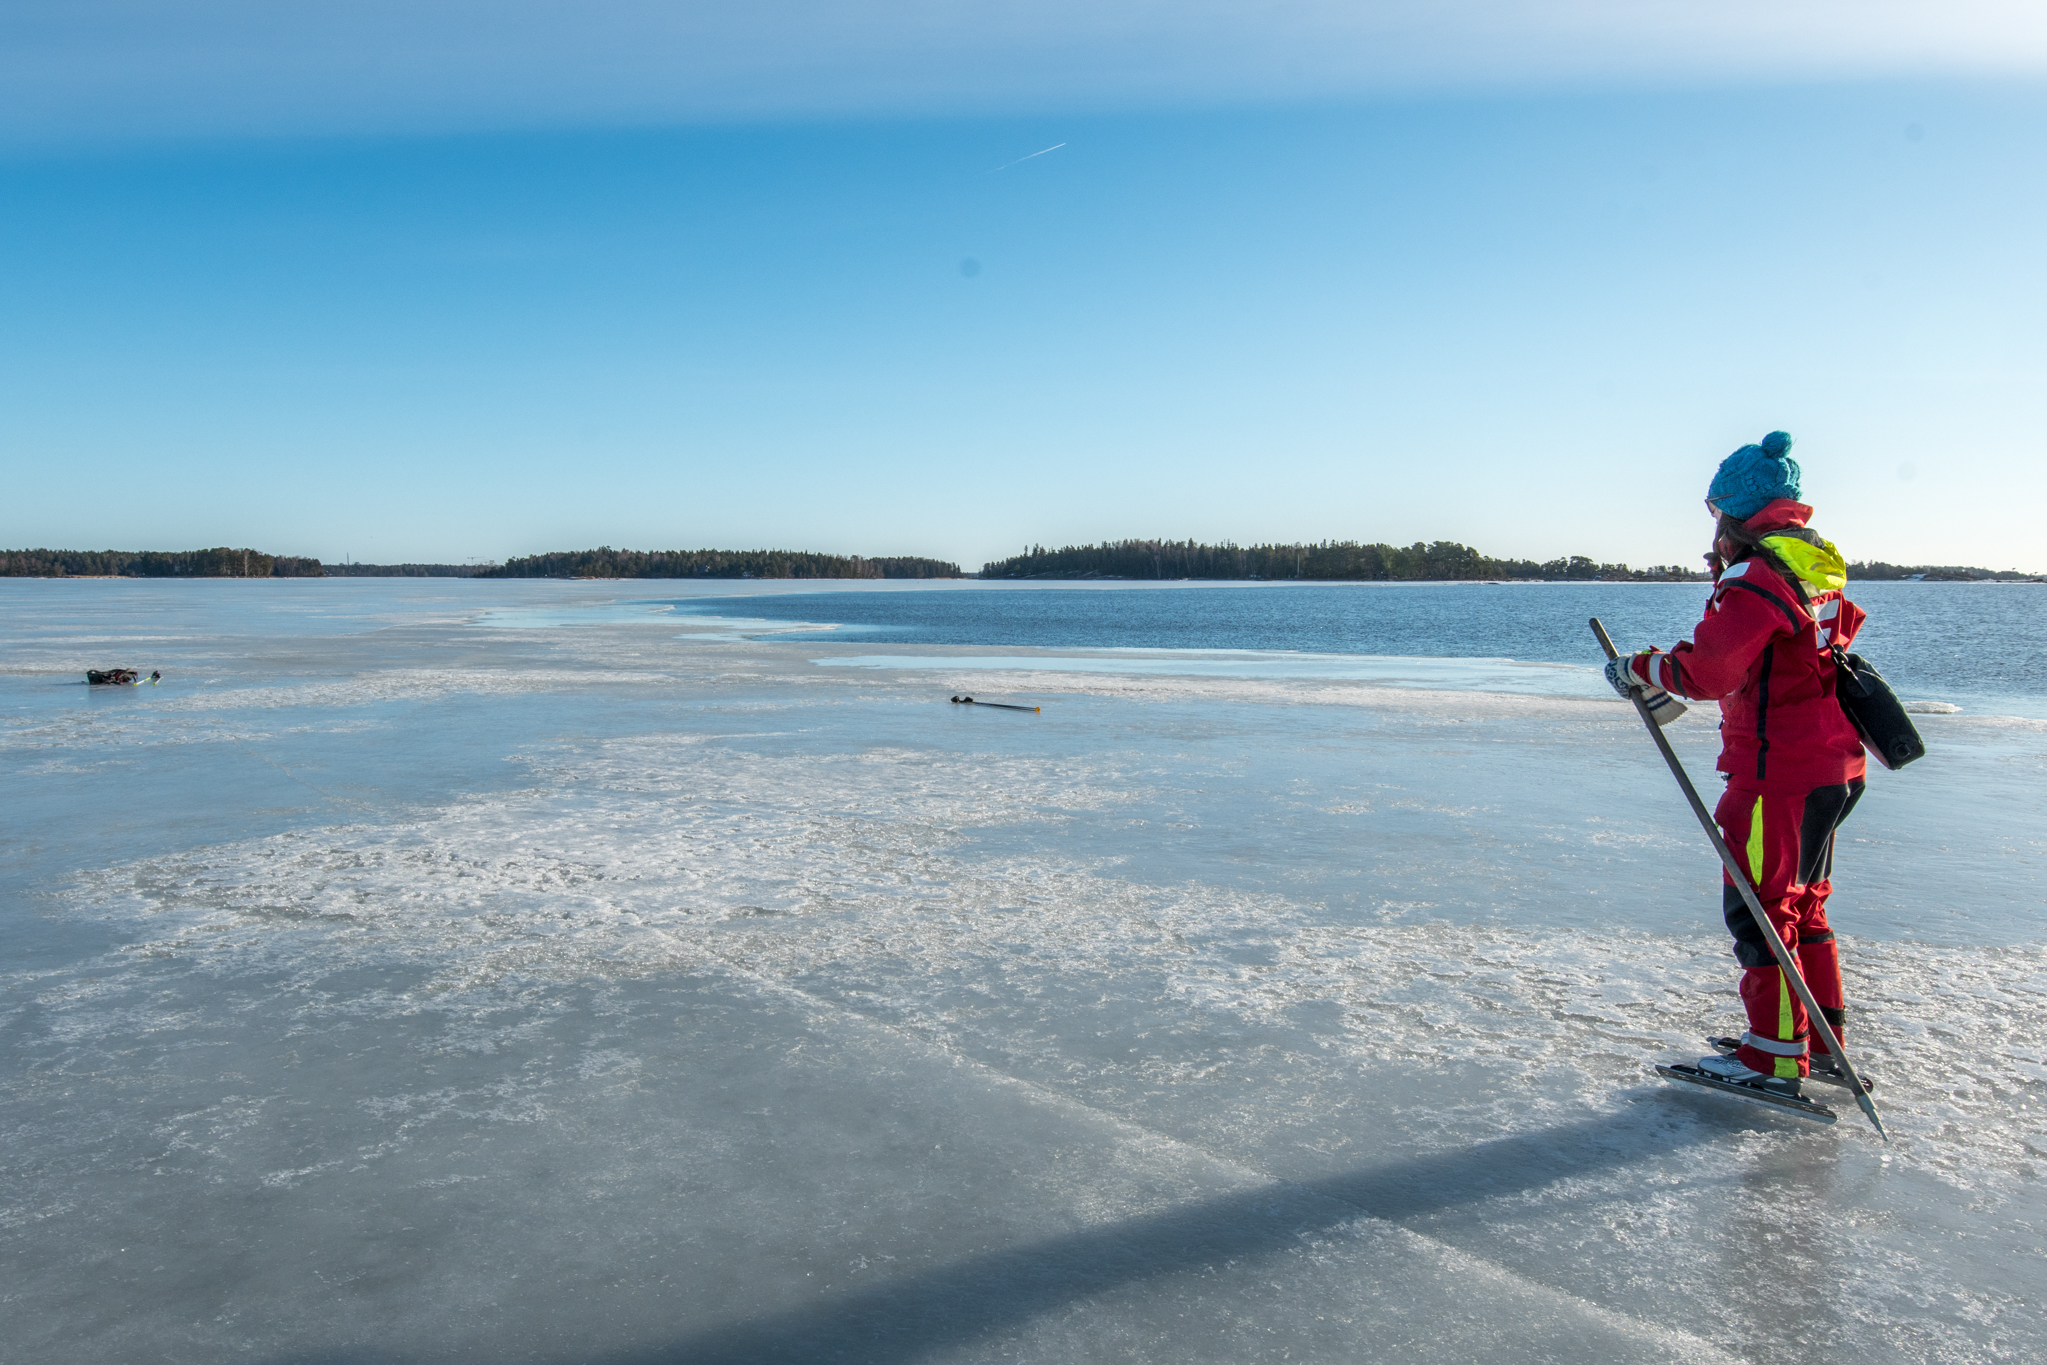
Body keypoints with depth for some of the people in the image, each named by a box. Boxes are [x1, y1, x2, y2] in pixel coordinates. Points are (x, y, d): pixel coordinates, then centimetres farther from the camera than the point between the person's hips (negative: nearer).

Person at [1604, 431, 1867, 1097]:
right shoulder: (1819, 563, 11)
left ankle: (1774, 1059, 8)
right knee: (1802, 903, 20)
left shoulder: (1757, 578, -19)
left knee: (1759, 909, 0)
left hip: (1780, 772, -10)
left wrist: (1639, 669, -8)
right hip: (1832, 766, 10)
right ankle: (1823, 1042, 31)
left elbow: (1707, 672, -23)